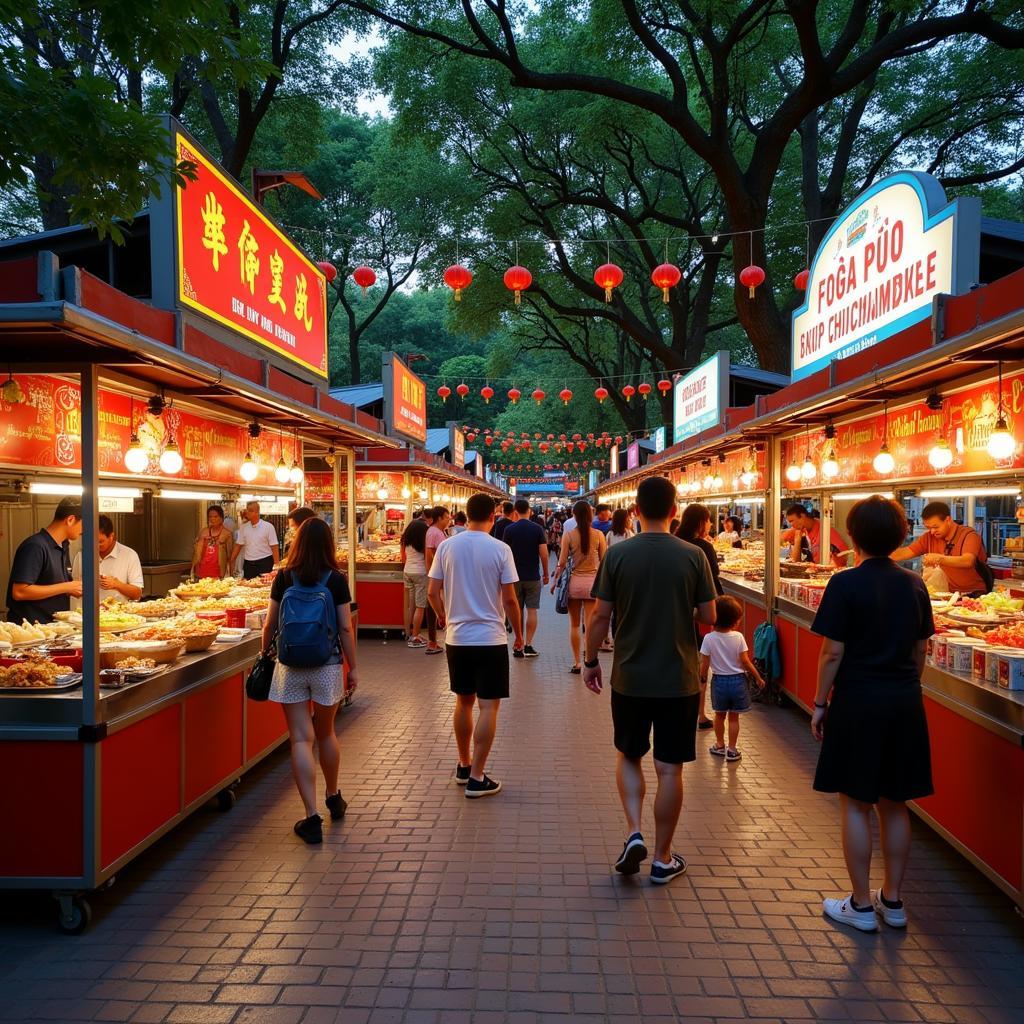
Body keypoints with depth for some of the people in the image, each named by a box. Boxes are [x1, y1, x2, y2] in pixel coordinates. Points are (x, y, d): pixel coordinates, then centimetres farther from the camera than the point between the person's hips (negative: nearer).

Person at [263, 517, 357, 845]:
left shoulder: (283, 578, -3)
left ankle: (312, 817, 2)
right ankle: (334, 799, 36)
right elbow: (345, 628, -5)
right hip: (327, 666, 1)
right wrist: (353, 667, 4)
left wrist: (264, 654, 18)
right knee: (326, 733, 19)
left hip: (290, 667, 0)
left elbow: (270, 624, 1)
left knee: (301, 739, 3)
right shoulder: (336, 580, -6)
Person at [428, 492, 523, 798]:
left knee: (463, 701, 18)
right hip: (490, 639, -4)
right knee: (488, 706, 3)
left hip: (457, 638, 4)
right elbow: (509, 600, -9)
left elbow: (432, 593, 1)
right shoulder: (500, 549, -10)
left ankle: (464, 766, 31)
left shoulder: (447, 547, -2)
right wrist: (518, 632, 6)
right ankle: (477, 778, 5)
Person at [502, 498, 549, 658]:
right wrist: (545, 574, 4)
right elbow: (543, 553, -7)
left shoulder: (509, 529, -4)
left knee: (517, 611, 10)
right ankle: (528, 645, 2)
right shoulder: (537, 528, -5)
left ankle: (518, 646, 11)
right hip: (533, 576, -1)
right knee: (532, 610, 5)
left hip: (515, 576, 1)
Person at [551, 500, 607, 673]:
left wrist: (555, 581, 9)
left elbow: (562, 562, -5)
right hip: (593, 581, 0)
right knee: (590, 625, 4)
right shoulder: (598, 535, -4)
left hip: (574, 581, 0)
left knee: (574, 625, 12)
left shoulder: (568, 535, -7)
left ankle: (576, 663, 16)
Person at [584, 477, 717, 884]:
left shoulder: (618, 554, -8)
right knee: (669, 769, 10)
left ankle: (633, 833, 8)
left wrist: (591, 660, 7)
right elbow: (709, 617, -2)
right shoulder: (693, 556, -8)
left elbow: (600, 615, -6)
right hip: (679, 679, 0)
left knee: (629, 757, 21)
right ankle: (663, 858, 20)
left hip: (629, 677, 0)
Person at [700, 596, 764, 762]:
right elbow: (745, 661, -12)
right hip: (737, 680, 0)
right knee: (734, 717, 11)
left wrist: (702, 679, 8)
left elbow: (704, 665, -11)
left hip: (719, 681, 1)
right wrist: (758, 678, 0)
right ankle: (732, 750, 15)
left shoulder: (709, 639, -14)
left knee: (720, 715, 20)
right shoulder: (738, 637, -14)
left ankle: (720, 745, 32)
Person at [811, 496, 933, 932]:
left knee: (855, 805, 6)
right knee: (894, 805, 15)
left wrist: (820, 704, -4)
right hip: (905, 703, 6)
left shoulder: (845, 584, -13)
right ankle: (893, 900, 27)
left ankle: (861, 905, 15)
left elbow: (833, 653, -14)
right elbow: (920, 651, 9)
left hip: (858, 701, -5)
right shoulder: (914, 584, 3)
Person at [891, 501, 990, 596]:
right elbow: (905, 553, -2)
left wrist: (939, 558, -34)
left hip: (973, 594, -4)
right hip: (947, 594, 4)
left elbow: (967, 561, -24)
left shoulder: (969, 535, -7)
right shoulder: (929, 537, 5)